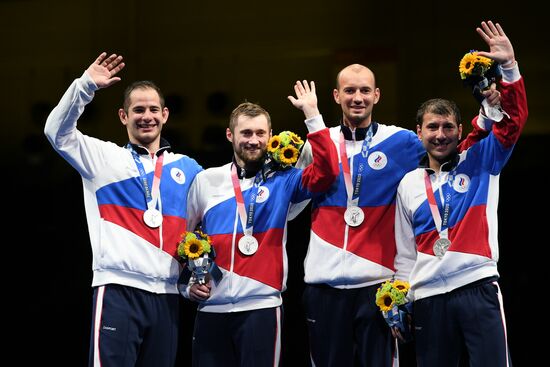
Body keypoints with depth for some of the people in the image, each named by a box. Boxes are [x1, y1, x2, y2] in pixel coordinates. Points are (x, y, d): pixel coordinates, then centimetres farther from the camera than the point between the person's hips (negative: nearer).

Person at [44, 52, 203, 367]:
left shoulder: (188, 169, 17)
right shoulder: (105, 157, 8)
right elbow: (58, 132, -5)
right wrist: (86, 85, -14)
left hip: (167, 295, 4)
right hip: (118, 290, -4)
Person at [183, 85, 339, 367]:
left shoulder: (281, 180, 4)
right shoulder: (206, 181, 10)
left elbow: (326, 172, -14)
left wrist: (312, 114, -13)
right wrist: (187, 283, 6)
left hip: (261, 307, -2)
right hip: (211, 308, 2)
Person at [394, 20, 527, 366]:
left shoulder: (480, 163, 8)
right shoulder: (409, 184, 16)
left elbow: (513, 120, -5)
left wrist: (509, 68, -16)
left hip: (478, 288, -3)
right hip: (429, 296, 3)